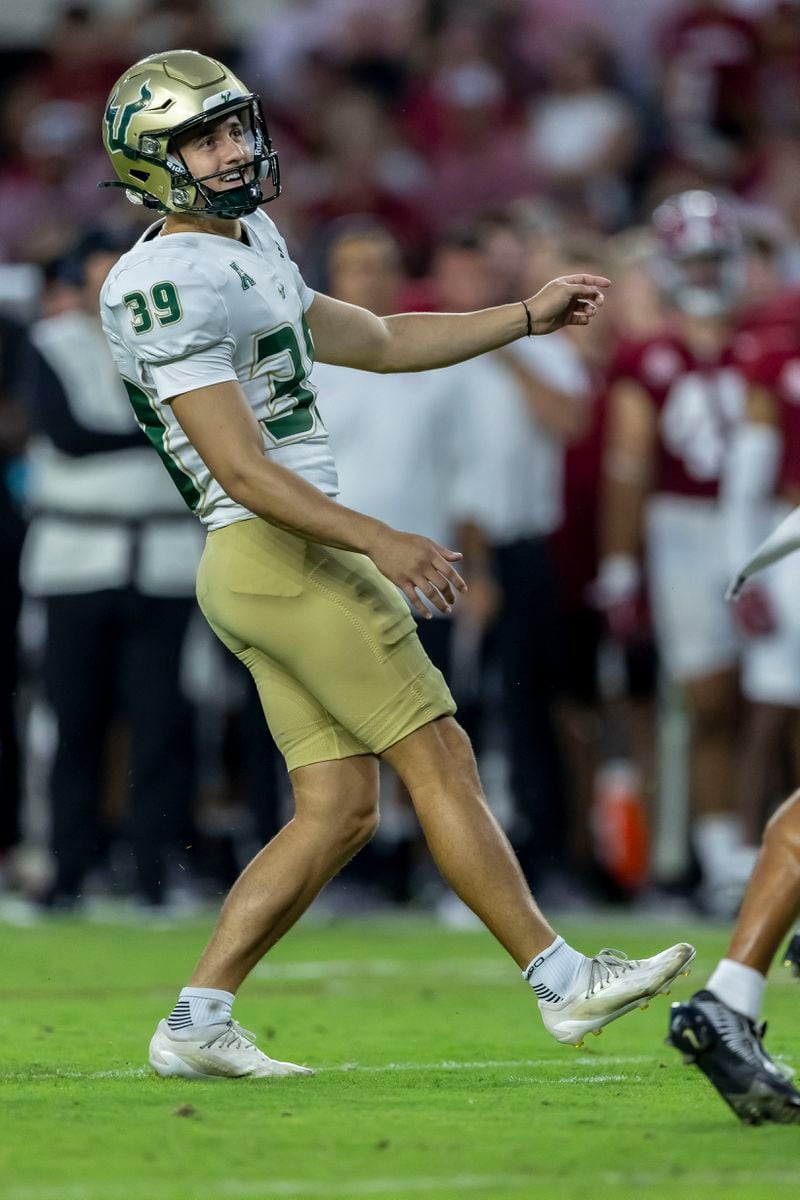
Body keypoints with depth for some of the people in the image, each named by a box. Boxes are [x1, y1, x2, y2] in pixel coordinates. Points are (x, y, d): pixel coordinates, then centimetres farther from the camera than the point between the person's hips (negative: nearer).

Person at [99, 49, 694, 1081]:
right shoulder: (170, 286, -14)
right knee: (439, 762, -6)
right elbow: (240, 468, -20)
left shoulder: (245, 251, 18)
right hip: (276, 557, -10)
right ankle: (564, 983, -1)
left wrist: (531, 316, 22)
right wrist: (380, 542, -27)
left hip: (280, 569, 10)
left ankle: (196, 1024, 6)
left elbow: (380, 342, 27)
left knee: (339, 812, 7)